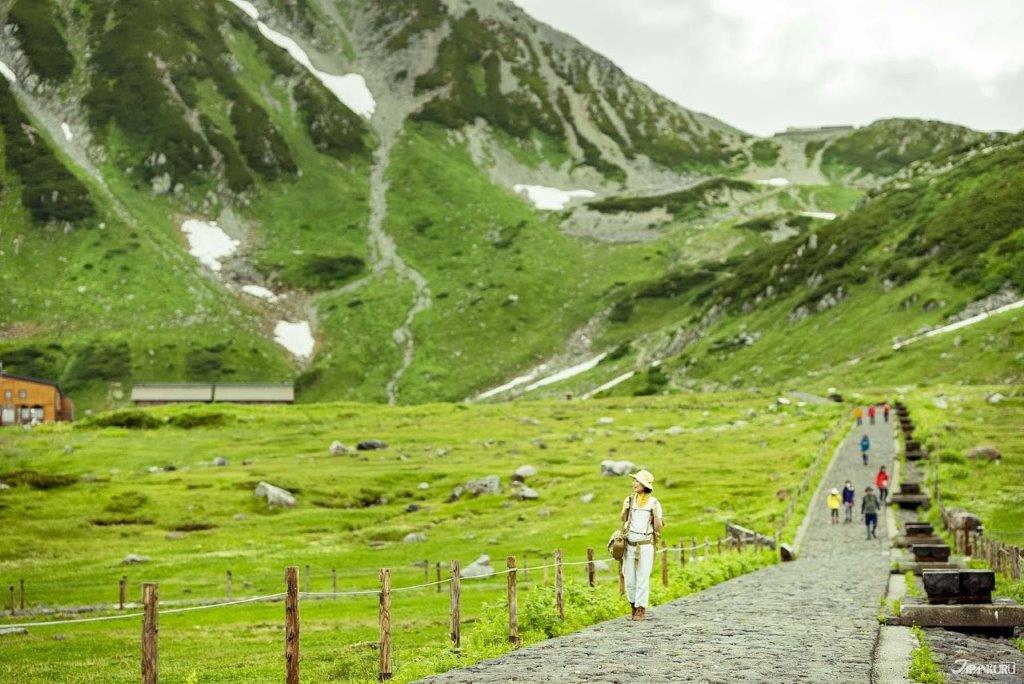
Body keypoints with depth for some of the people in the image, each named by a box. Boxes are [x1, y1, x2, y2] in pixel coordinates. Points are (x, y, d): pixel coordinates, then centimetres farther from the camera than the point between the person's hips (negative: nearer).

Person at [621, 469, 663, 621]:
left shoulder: (654, 503, -5)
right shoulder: (630, 500, 4)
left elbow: (658, 528, -4)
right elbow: (624, 521, 11)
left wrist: (656, 514, -21)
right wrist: (625, 510, -7)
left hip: (646, 546, -3)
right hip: (630, 546, 3)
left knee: (643, 579, -3)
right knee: (629, 579, 6)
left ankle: (641, 610, 4)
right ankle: (634, 605, 26)